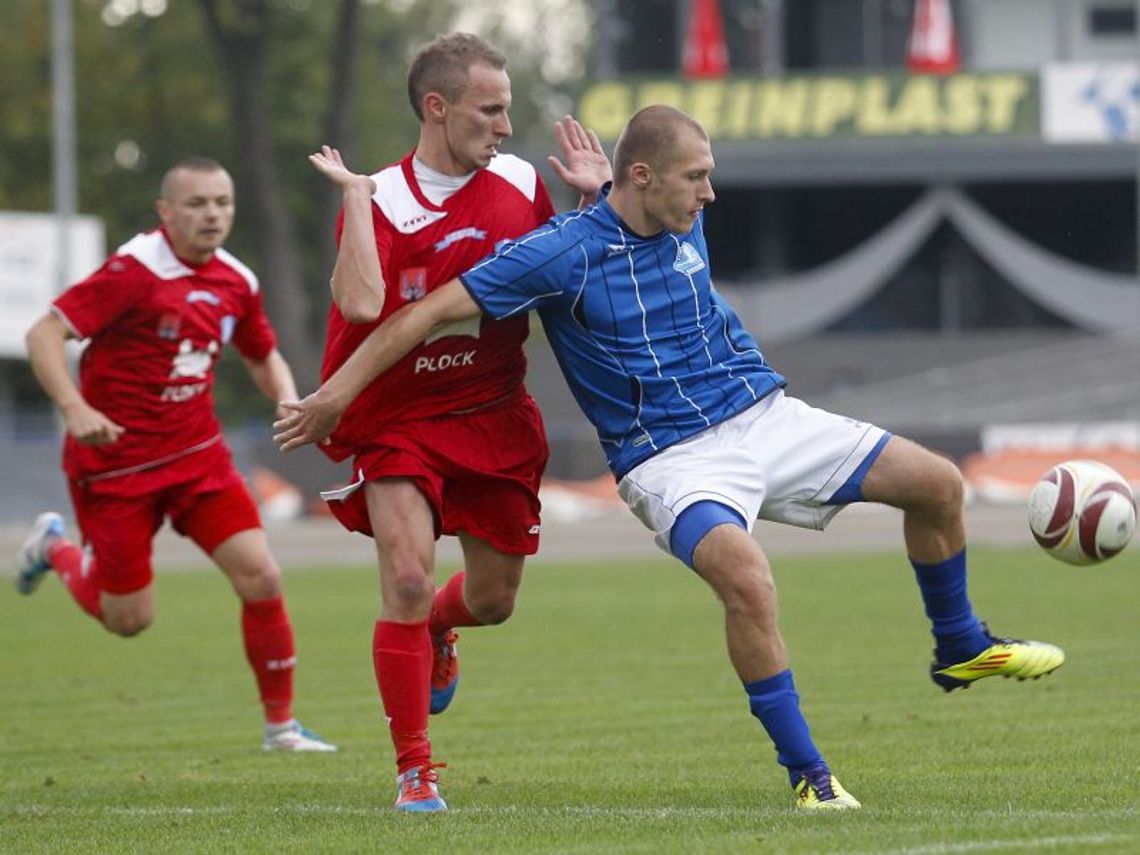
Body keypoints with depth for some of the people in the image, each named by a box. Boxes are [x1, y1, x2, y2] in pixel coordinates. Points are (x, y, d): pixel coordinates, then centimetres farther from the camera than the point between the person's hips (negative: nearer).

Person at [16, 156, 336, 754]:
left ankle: (281, 724, 4)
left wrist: (288, 402, 0)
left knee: (260, 577, -10)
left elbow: (264, 357, 21)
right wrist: (74, 407, -34)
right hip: (115, 459, -5)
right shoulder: (135, 270, -17)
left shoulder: (236, 282, 2)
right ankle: (56, 548, 34)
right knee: (129, 619, 3)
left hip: (196, 452, 5)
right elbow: (43, 334, -20)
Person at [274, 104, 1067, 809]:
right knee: (747, 577, -35)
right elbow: (435, 309, -14)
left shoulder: (686, 226, 3)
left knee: (937, 484, 2)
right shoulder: (562, 252, -15)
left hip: (765, 415, 7)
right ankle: (807, 774, -22)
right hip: (672, 456, -7)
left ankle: (961, 647, 28)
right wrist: (338, 390, -15)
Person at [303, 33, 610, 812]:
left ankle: (436, 631, 50)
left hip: (496, 418, 4)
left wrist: (598, 201, -2)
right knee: (407, 577, -20)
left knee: (494, 599, 11)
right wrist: (354, 194, -25)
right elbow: (360, 304, -30)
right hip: (400, 420, -4)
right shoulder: (379, 201, -13)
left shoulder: (521, 185, 1)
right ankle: (415, 770, -8)